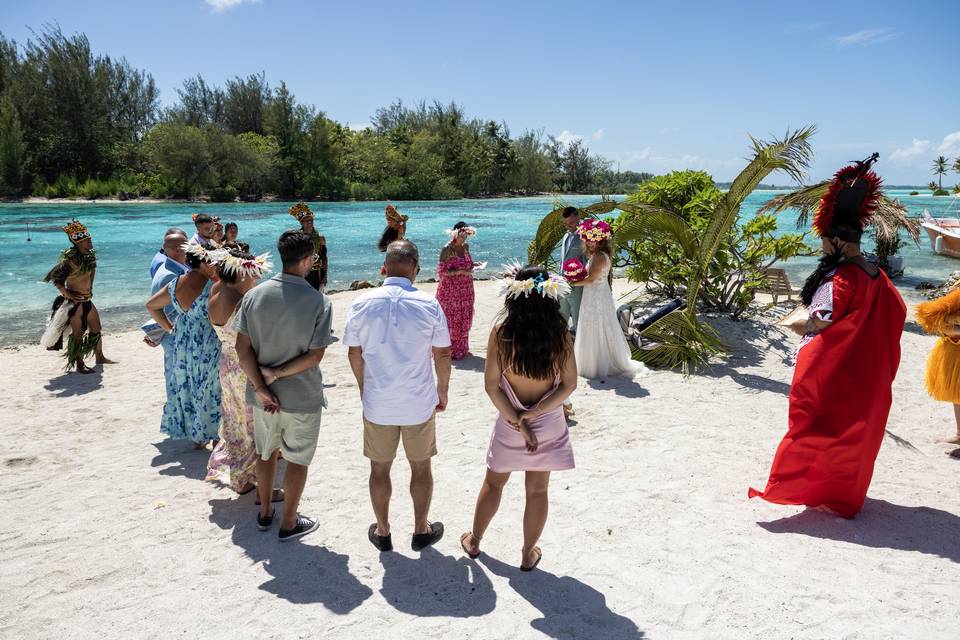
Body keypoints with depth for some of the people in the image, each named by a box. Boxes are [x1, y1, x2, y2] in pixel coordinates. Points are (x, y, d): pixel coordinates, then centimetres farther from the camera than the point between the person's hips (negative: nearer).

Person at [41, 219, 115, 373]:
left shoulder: (90, 254, 3)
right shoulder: (71, 259, -22)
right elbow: (55, 277, -22)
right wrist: (66, 293, -15)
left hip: (87, 299, 9)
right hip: (74, 301, -8)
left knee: (96, 328, 17)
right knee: (77, 333, 0)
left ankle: (100, 357, 32)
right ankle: (79, 365, 9)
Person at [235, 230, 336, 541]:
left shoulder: (255, 294, -7)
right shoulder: (319, 302, -17)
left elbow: (242, 347, -9)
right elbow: (315, 356, -19)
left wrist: (261, 388, -9)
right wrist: (277, 374, -13)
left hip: (262, 395, 4)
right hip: (302, 397, -4)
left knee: (266, 453, 24)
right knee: (297, 460, 14)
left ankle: (265, 513, 40)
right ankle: (289, 523, 26)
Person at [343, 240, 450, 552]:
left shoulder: (362, 304, -8)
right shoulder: (429, 304, -11)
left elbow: (354, 353, 1)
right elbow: (443, 354, -4)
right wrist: (442, 391, 11)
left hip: (377, 404, 1)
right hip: (419, 403, -1)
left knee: (380, 469, 17)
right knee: (421, 468, 17)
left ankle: (382, 532, 32)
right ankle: (421, 530, 32)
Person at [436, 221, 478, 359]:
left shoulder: (466, 247, 8)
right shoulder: (447, 249, -12)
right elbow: (441, 271, -15)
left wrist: (473, 265, 0)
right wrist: (460, 272, -22)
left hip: (465, 290, 6)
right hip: (450, 290, -6)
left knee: (464, 319, 10)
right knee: (450, 320, -3)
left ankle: (461, 348, 22)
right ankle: (448, 351, 7)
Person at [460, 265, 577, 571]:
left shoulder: (501, 332, -17)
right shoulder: (560, 334, -13)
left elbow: (492, 385, -16)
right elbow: (569, 384, -10)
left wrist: (517, 421, -11)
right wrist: (532, 415, -13)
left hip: (509, 423, 0)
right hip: (549, 424, 1)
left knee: (493, 483, 21)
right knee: (538, 490, 16)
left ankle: (474, 541, 39)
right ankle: (528, 554, 30)